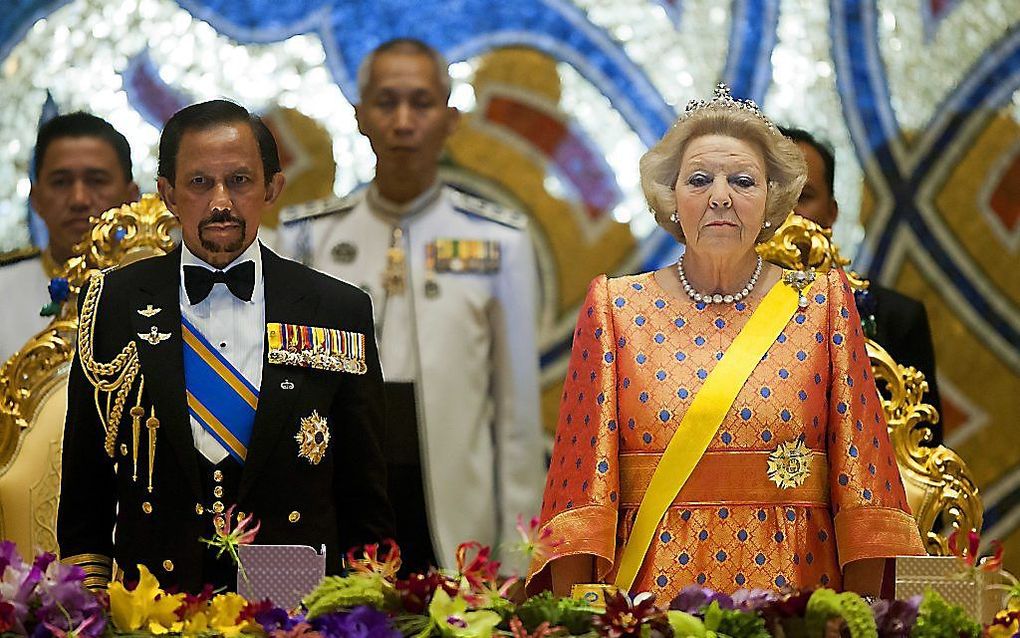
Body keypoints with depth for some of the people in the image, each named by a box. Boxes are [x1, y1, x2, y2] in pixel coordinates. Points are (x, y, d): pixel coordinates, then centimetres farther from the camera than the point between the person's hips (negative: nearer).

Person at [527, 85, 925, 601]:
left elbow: (859, 468, 0)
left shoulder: (821, 304, 4)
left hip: (793, 584, 0)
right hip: (652, 591, 0)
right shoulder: (616, 308, 4)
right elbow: (585, 471, -1)